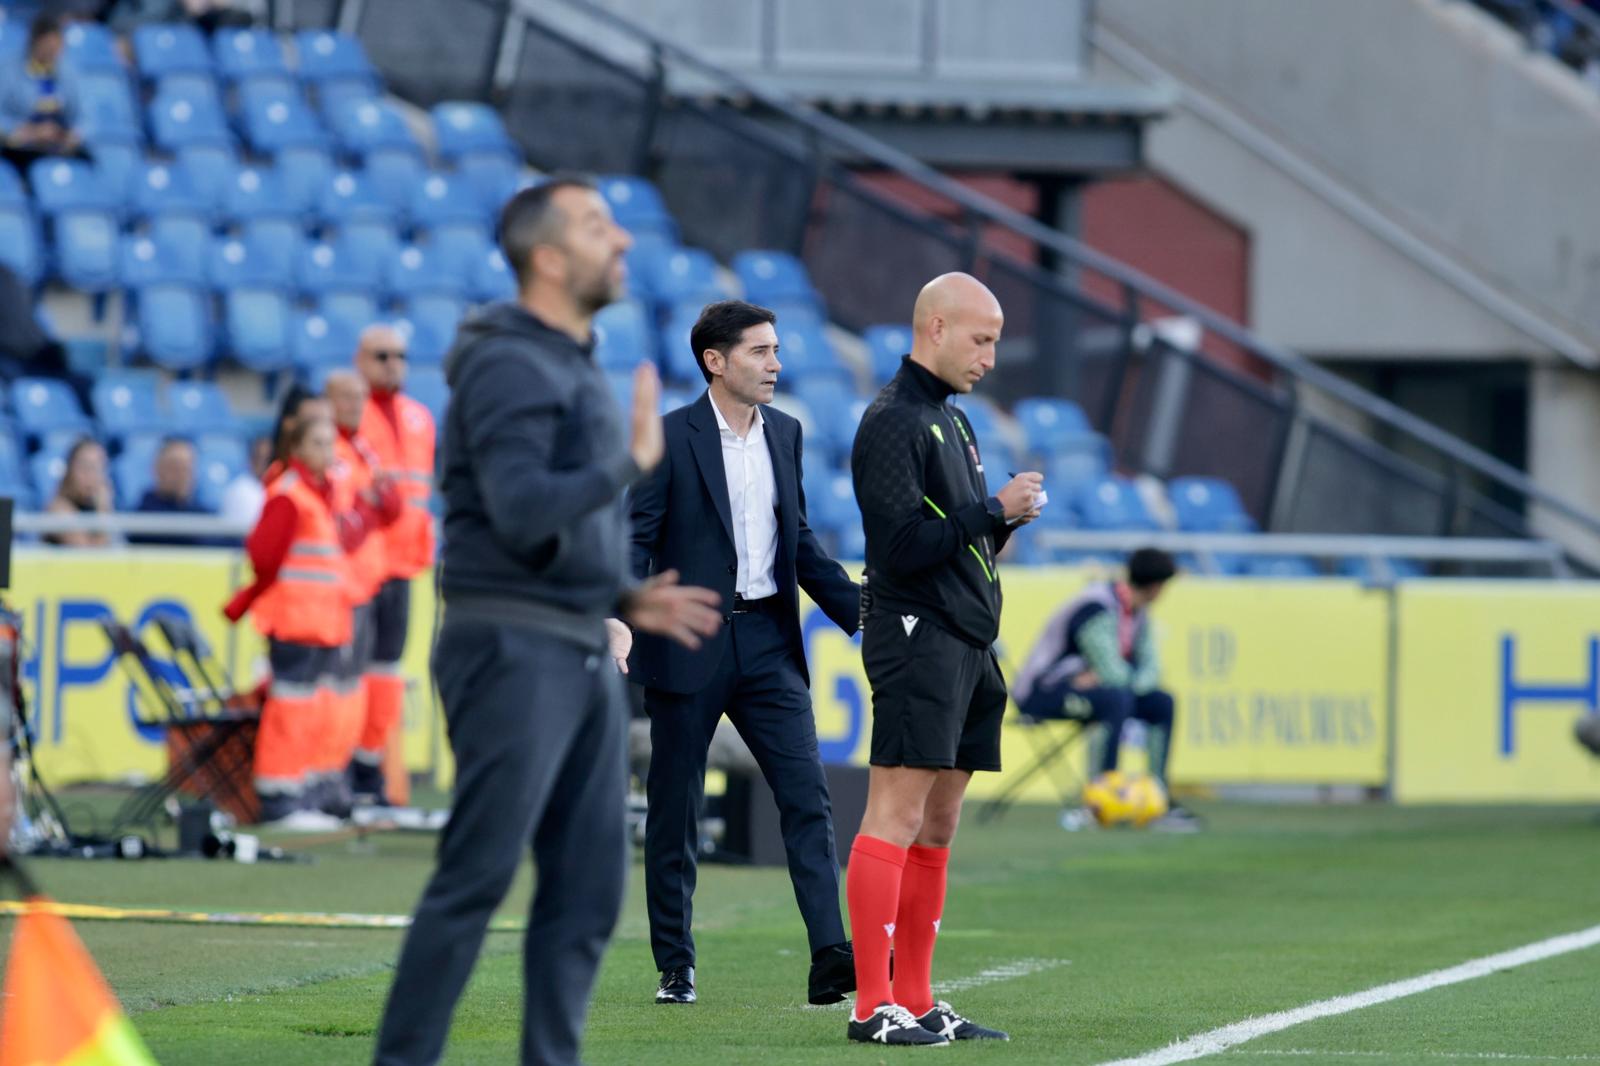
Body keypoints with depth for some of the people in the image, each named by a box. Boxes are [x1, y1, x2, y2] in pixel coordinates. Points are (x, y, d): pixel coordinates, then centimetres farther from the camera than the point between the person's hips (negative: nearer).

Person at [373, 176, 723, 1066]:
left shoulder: (580, 368, 18)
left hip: (582, 655, 9)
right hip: (512, 652, -9)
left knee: (588, 889, 7)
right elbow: (523, 516, -24)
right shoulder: (510, 367, -12)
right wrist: (631, 462, -18)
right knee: (478, 876, -9)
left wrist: (627, 600, 14)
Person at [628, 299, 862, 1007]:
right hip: (689, 645, -4)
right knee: (675, 810, 4)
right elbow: (635, 539, -10)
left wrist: (861, 611, 14)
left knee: (807, 794, -8)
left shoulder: (784, 433, 12)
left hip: (768, 643, 4)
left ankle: (832, 958, -15)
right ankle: (675, 967, 15)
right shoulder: (668, 438, -6)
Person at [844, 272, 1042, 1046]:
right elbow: (901, 547, -18)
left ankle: (917, 1003, 11)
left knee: (938, 826, 9)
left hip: (967, 646, 10)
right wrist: (994, 511, -14)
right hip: (916, 639, -10)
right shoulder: (894, 422, -10)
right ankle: (873, 1006, -12)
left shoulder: (951, 421, 20)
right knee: (896, 816, -11)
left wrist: (1006, 518, 5)